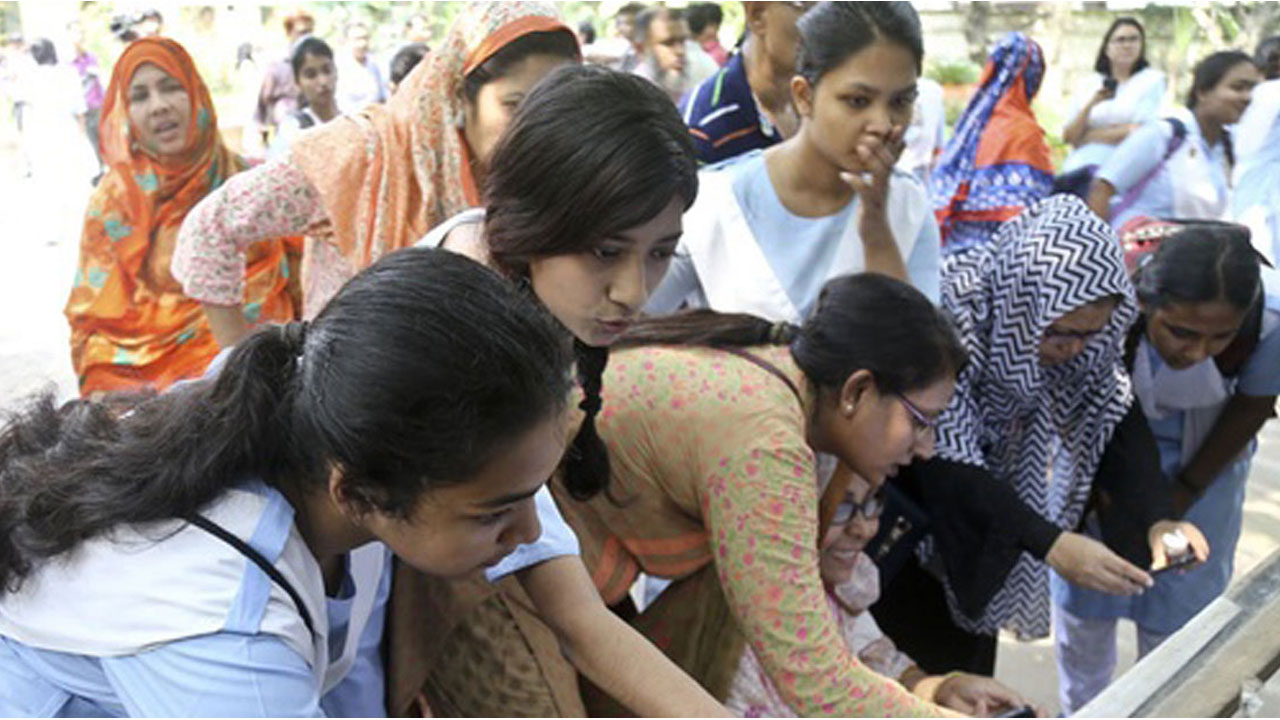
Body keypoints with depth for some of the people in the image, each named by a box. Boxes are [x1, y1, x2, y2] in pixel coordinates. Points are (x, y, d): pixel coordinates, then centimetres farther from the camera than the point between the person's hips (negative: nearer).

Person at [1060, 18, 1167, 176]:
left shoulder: (1153, 79, 7)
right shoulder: (1087, 83, 12)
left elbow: (1140, 133, -3)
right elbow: (1069, 137, 6)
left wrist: (1089, 136, 1)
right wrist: (1090, 106, -9)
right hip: (1079, 164, 2)